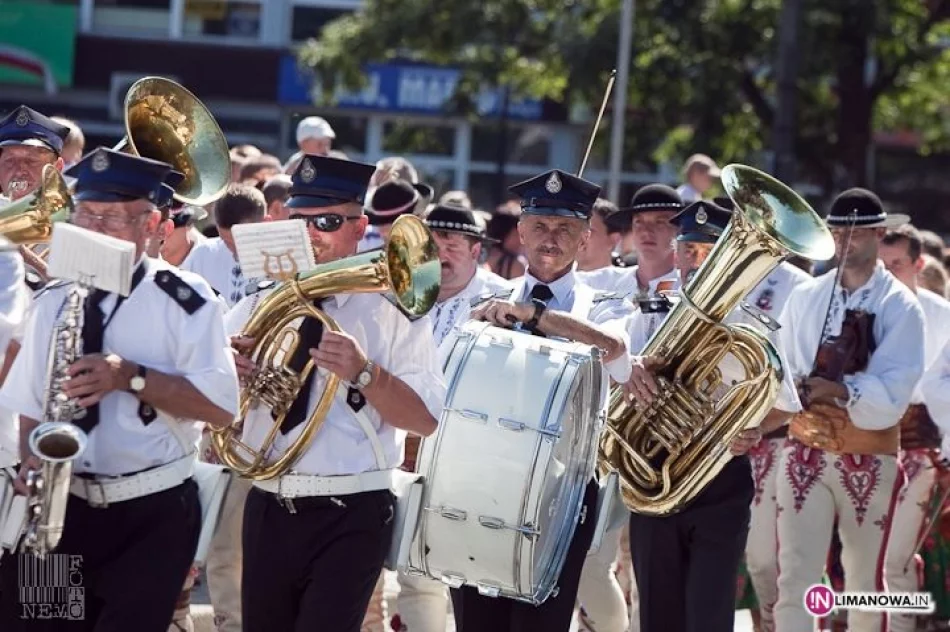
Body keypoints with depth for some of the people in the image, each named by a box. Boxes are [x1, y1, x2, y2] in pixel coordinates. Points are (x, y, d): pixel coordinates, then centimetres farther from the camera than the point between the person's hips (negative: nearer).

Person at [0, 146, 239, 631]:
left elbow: (221, 406, -14)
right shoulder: (54, 301, 9)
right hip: (62, 509, 4)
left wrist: (130, 376, -23)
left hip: (153, 518, -4)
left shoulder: (182, 300, -6)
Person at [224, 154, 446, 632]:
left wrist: (363, 374, -24)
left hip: (350, 519, -4)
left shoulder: (390, 311, -2)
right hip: (269, 511, 4)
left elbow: (425, 419, -9)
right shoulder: (259, 307, 10)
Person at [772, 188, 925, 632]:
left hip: (870, 456, -2)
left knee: (865, 582, 11)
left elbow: (894, 392, -15)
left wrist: (838, 391, -28)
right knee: (794, 579, -6)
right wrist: (796, 389, -17)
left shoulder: (900, 306, -5)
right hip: (805, 449, 2)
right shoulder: (805, 297, 6)